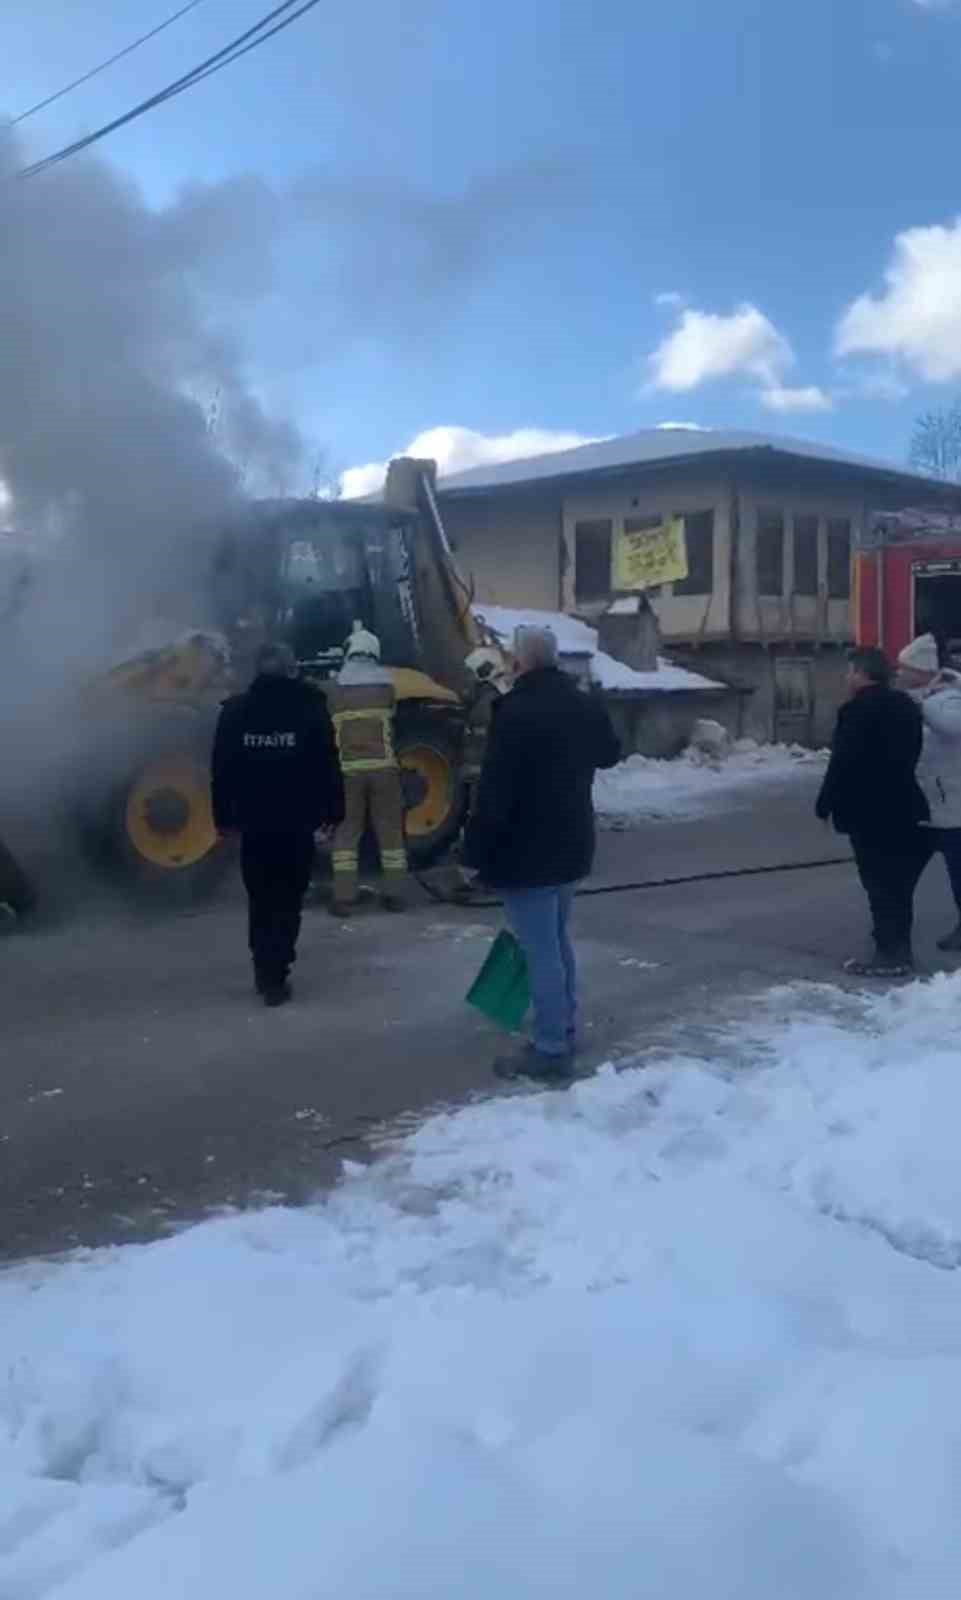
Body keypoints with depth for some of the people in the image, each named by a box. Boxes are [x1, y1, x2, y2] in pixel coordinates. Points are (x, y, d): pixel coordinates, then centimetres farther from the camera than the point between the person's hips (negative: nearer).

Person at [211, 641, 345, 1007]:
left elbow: (222, 768, 2)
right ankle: (274, 975, -5)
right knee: (287, 900, 1)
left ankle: (264, 969, 22)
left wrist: (223, 815, 8)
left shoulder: (235, 710, 3)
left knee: (260, 897, 17)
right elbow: (327, 764, -4)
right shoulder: (310, 706, -3)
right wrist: (332, 810, 2)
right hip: (296, 819, -2)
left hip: (253, 819, 2)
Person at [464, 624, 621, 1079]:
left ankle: (550, 1050, 4)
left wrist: (476, 852, -14)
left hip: (526, 853, -8)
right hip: (570, 846, 8)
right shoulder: (586, 705, 6)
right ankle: (565, 1031, 29)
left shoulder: (515, 713, -20)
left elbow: (494, 793, -22)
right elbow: (610, 754, 25)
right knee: (557, 942, 20)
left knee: (540, 952, -2)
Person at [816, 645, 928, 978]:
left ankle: (890, 955, -3)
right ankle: (899, 948, 22)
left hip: (869, 811, -9)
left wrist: (826, 805, -8)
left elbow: (842, 764, -18)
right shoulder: (905, 706, 11)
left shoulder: (858, 711, -17)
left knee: (880, 883, -5)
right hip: (903, 807, 9)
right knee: (898, 882, 14)